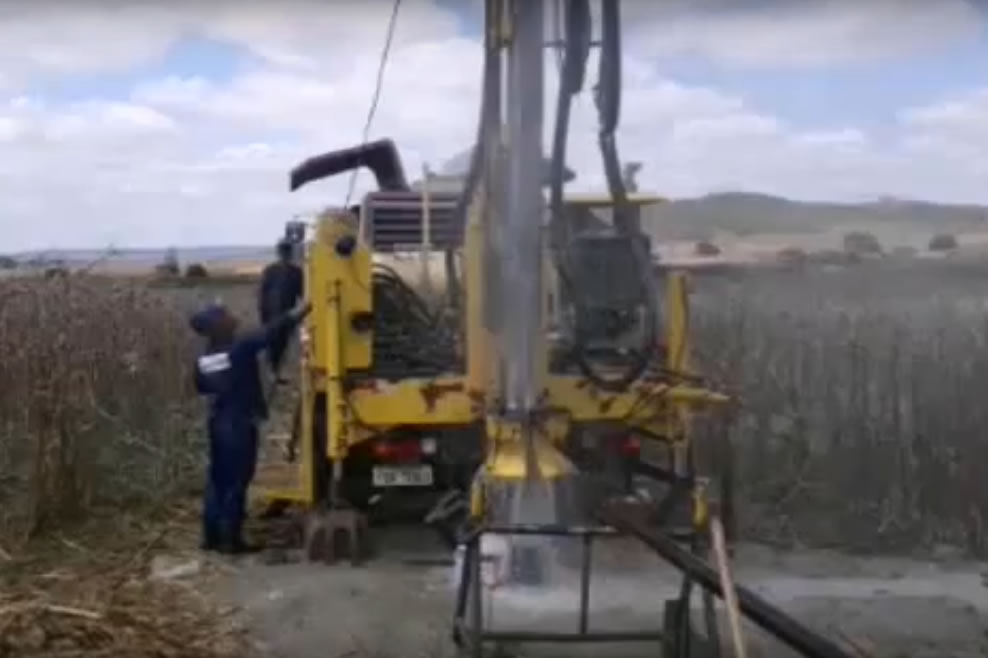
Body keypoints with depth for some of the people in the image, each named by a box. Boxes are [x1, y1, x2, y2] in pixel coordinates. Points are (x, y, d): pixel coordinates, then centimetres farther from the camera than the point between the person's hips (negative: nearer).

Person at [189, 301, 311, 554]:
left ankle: (212, 536, 18)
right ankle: (230, 539, 2)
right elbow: (272, 331, -21)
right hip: (240, 424, -7)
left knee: (217, 480, 13)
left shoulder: (203, 358, 4)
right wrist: (303, 309, -19)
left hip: (218, 423, 7)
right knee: (236, 481, -2)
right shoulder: (240, 346, -17)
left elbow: (201, 388, 19)